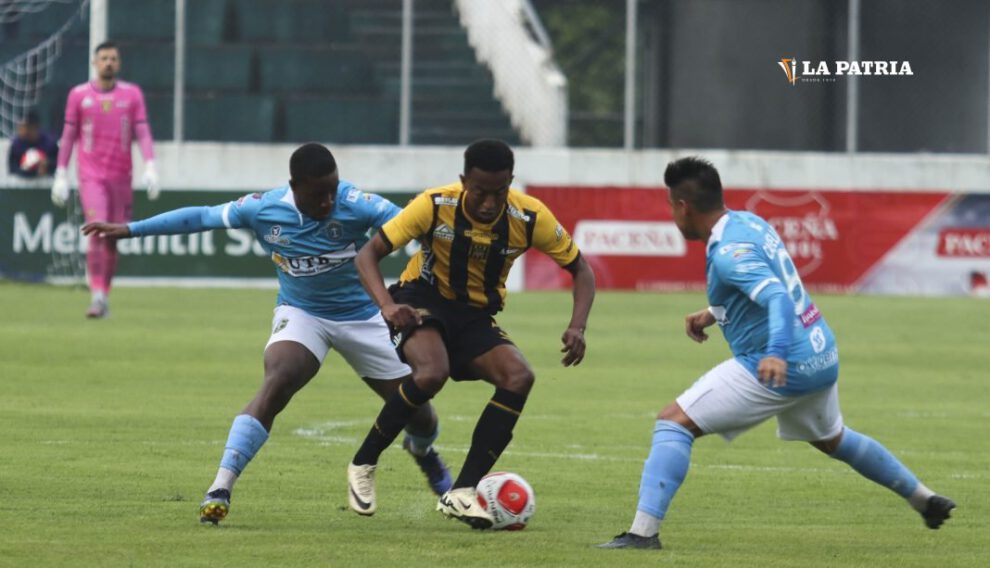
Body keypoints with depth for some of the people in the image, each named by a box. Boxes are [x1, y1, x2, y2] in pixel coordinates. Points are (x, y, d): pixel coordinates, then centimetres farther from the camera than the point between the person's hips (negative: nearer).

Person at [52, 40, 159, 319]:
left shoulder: (132, 94, 6)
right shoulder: (79, 95, 4)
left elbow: (143, 133, 2)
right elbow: (68, 136, 8)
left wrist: (150, 167, -11)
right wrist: (61, 175, 4)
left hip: (121, 177, 2)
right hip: (91, 176, -2)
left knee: (113, 238, 5)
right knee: (98, 230, -18)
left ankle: (104, 296, 18)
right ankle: (97, 296, -21)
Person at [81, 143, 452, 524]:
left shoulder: (354, 205, -24)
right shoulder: (264, 209, -17)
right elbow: (201, 217, -5)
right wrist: (130, 229, -2)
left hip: (361, 317, 1)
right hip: (301, 314, 0)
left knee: (418, 412, 5)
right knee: (277, 383, -31)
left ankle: (422, 451, 45)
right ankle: (221, 487, -31)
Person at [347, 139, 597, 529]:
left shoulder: (530, 217, -15)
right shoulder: (436, 206, -21)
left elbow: (580, 270, -2)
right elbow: (368, 254, -16)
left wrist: (577, 328, -20)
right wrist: (387, 306, -34)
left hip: (477, 317, 4)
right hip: (423, 301, -3)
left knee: (519, 377, -24)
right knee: (432, 372, -35)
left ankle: (460, 494, -18)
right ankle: (363, 465, -12)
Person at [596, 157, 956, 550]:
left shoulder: (729, 253, -20)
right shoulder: (750, 222, 8)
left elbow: (778, 297, -34)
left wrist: (777, 353, -47)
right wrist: (714, 313, 19)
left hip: (781, 368, -9)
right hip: (823, 356, 9)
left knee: (674, 422, -10)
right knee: (831, 439, 36)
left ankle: (644, 531, -20)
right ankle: (925, 500, 47)